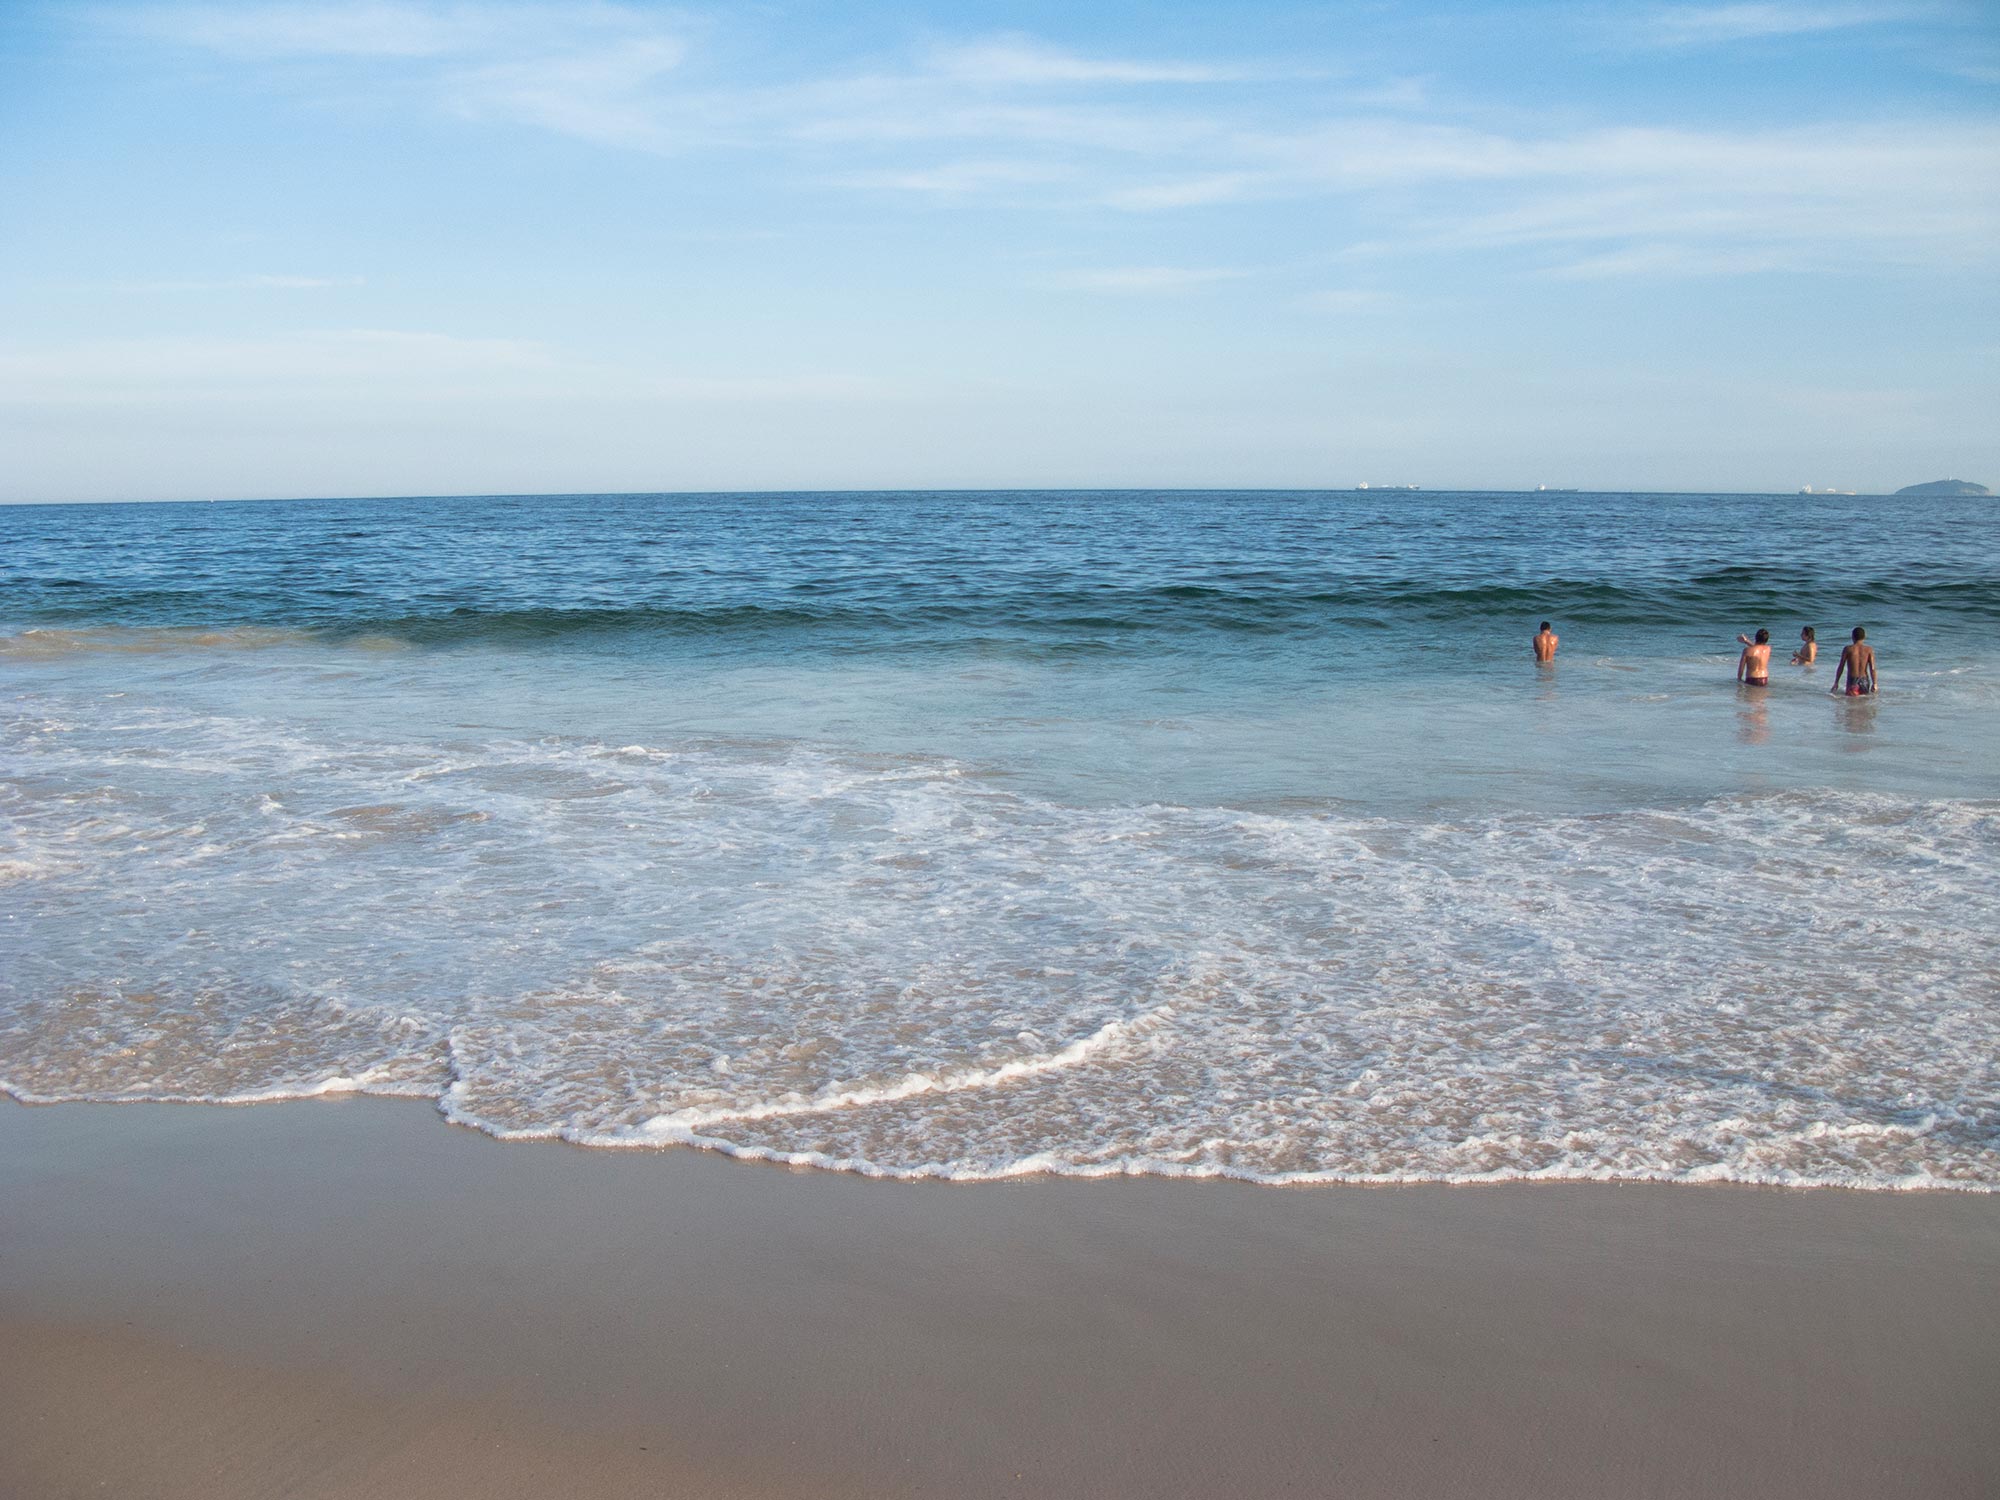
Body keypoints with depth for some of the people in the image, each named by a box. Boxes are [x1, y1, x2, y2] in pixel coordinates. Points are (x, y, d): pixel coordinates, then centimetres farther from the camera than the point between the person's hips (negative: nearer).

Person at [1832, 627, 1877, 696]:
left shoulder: (1847, 649, -1)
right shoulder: (1869, 649, 2)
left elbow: (1841, 667, 1)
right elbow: (1872, 668, -2)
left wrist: (1836, 683, 8)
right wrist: (1874, 684, 3)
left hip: (1852, 680, -2)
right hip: (1864, 681, 2)